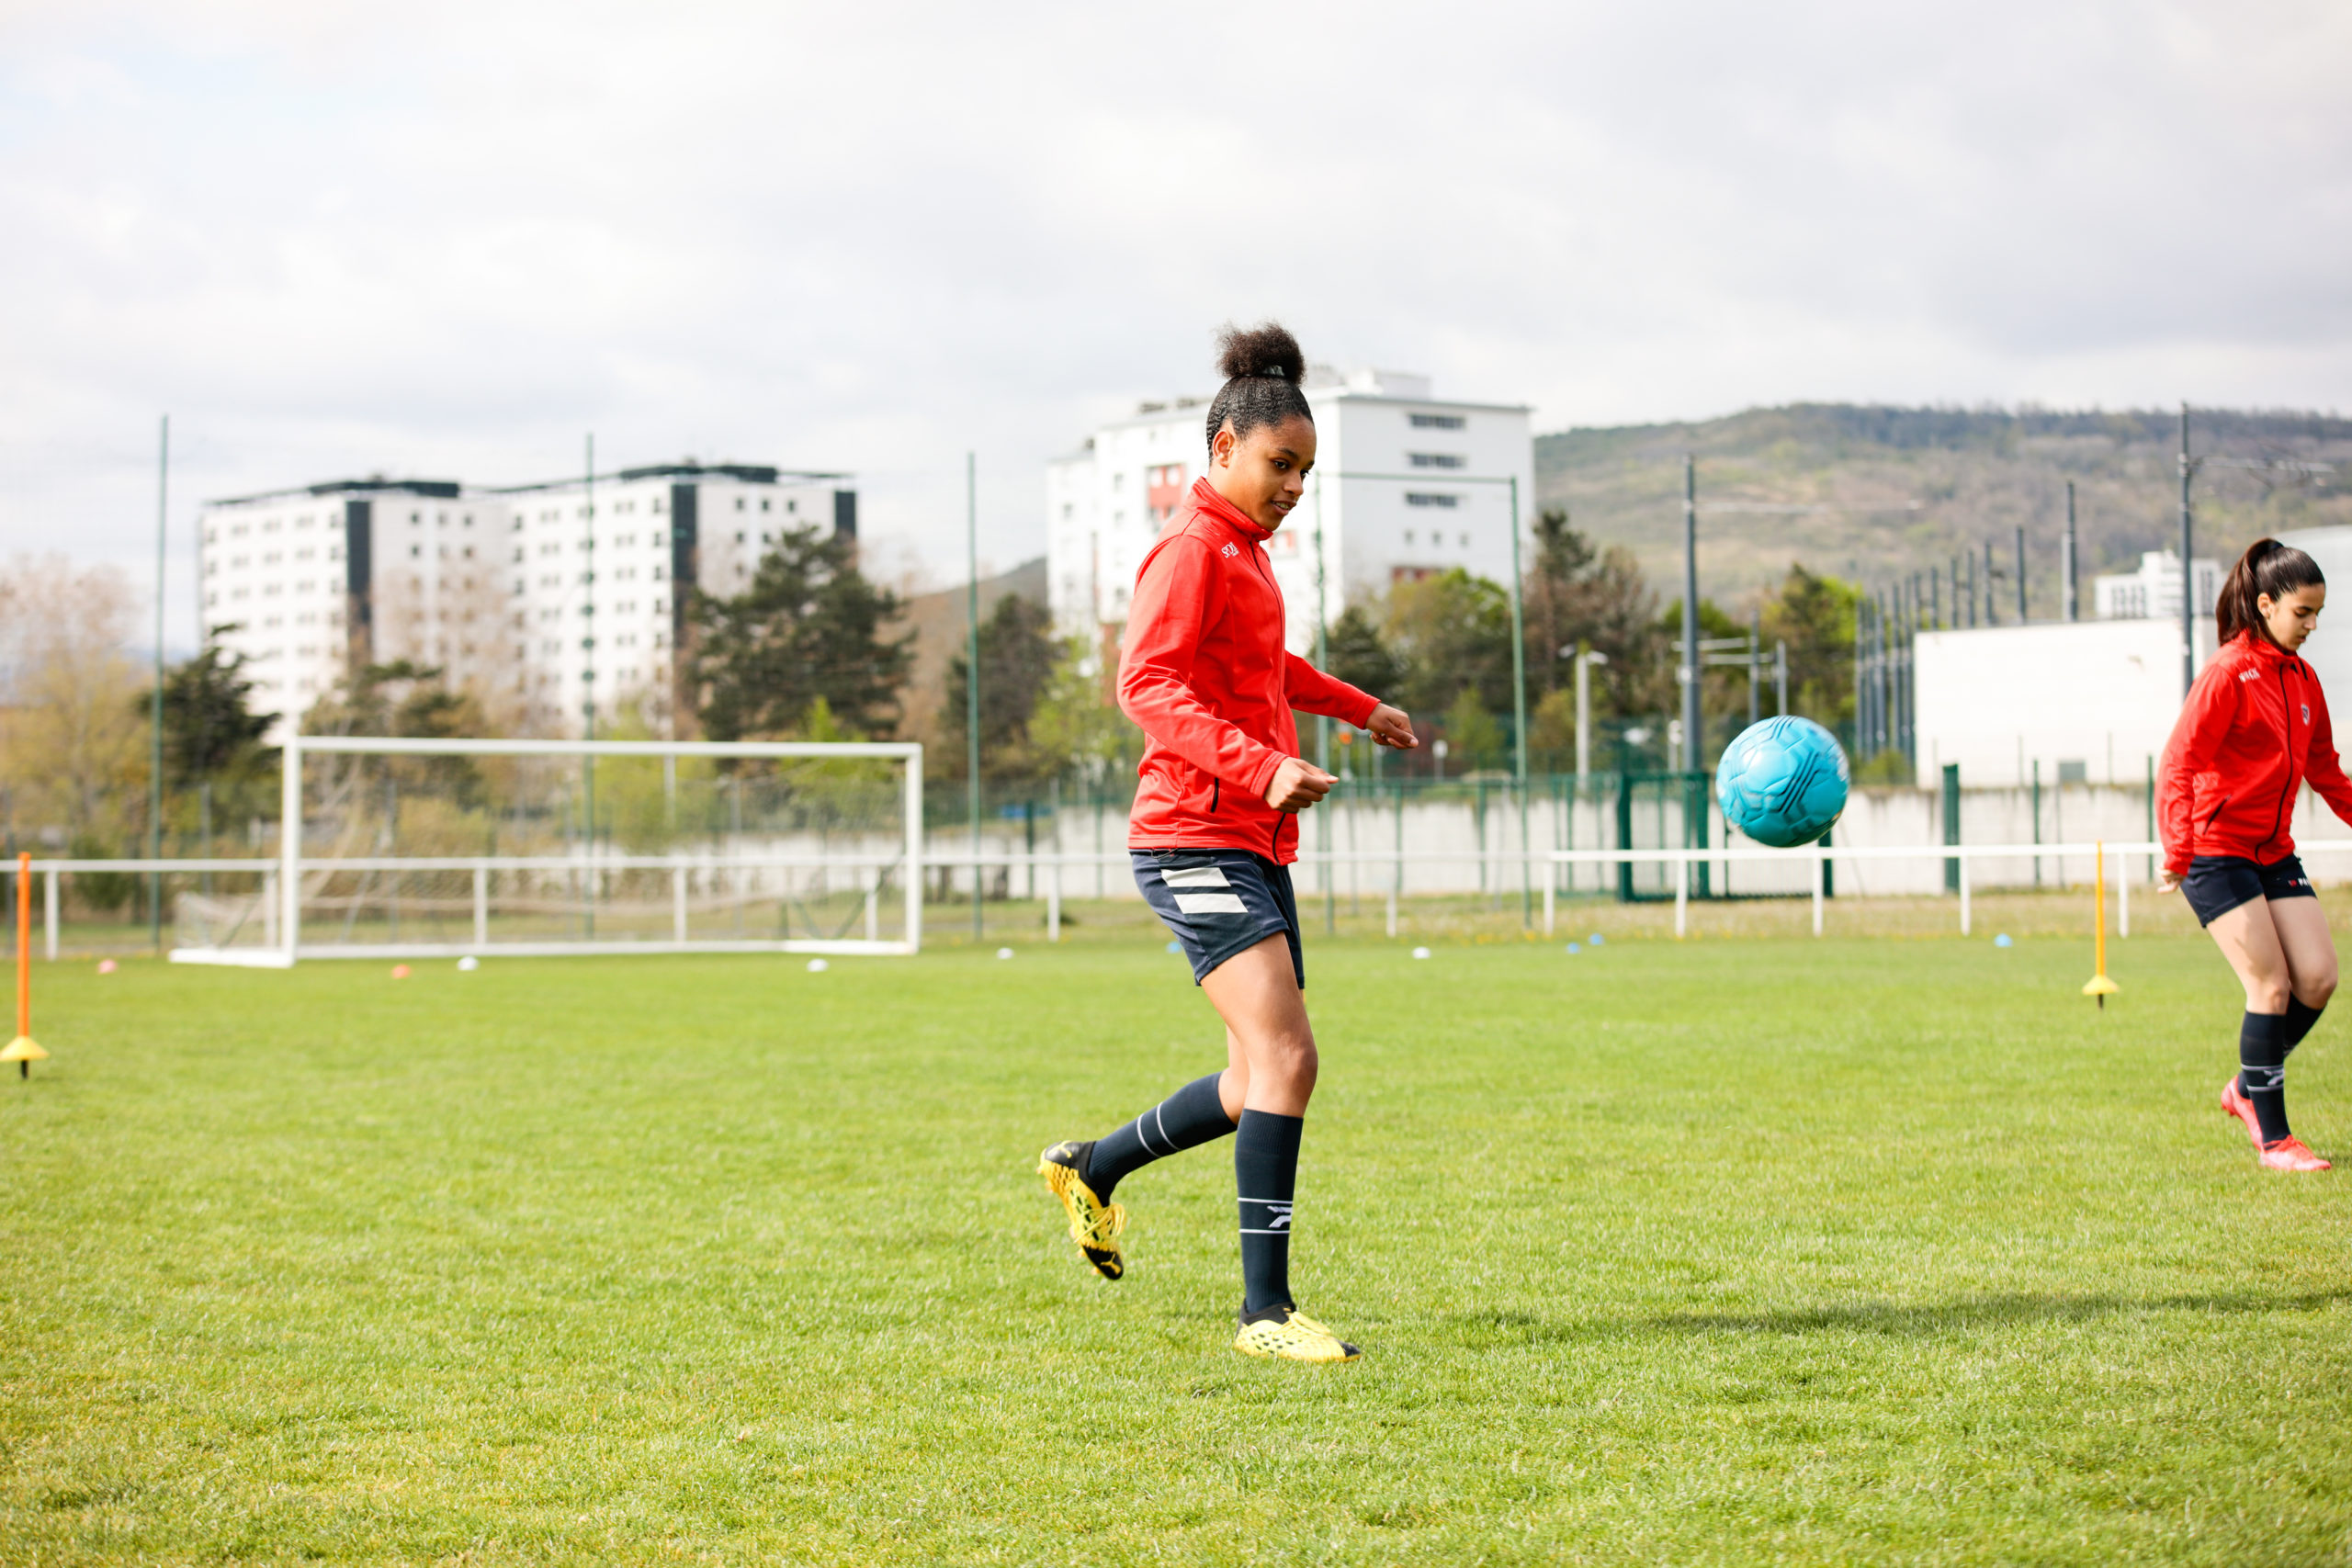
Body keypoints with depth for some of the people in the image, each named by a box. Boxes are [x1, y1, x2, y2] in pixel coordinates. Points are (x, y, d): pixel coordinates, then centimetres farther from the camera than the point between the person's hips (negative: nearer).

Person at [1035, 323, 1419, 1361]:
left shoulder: (1242, 548, 19)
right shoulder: (1191, 549, -10)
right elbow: (1148, 685, -22)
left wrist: (1357, 707, 47)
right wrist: (1259, 768, -31)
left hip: (1252, 845, 10)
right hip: (1196, 838, -10)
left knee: (1263, 1081, 13)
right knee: (1284, 1057, -18)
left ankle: (1093, 1168, 32)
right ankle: (1265, 1310, -15)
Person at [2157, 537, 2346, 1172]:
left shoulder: (2301, 679, 10)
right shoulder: (2230, 673, -13)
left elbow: (2324, 770, 23)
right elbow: (2178, 765, -18)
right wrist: (2177, 851, -27)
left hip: (2274, 851, 7)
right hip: (2216, 851, -7)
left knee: (2319, 977, -2)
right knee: (2272, 985, -11)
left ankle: (2247, 1088, 19)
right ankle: (2272, 1139, -3)